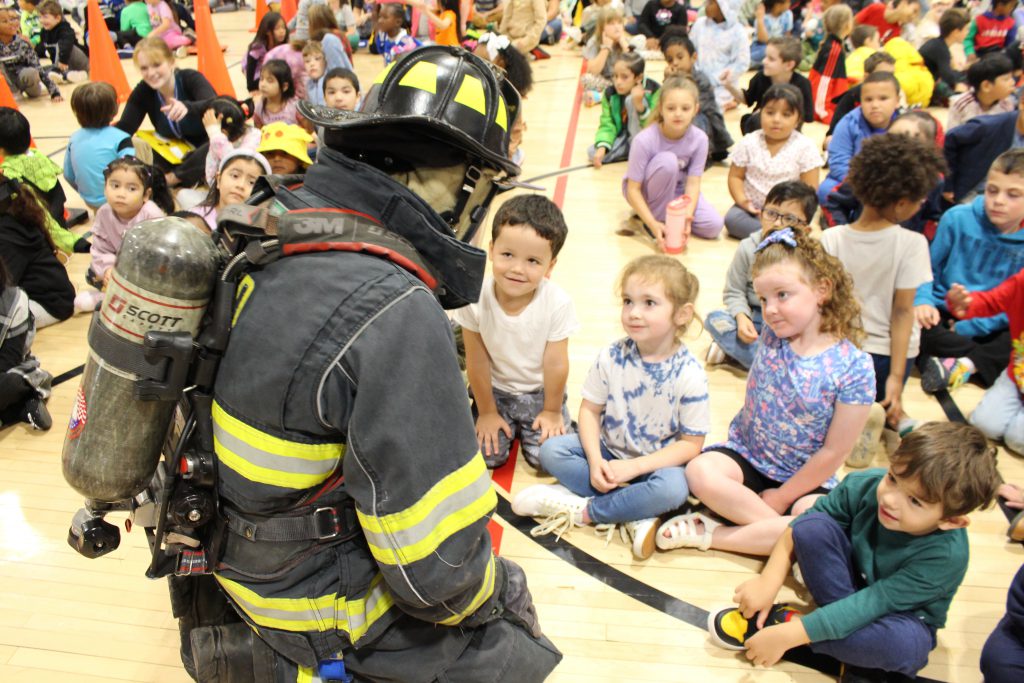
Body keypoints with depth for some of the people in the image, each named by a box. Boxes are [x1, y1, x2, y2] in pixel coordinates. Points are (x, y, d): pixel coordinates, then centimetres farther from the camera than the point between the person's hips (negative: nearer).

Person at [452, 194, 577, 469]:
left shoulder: (557, 303, -29)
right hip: (494, 389, 1)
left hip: (540, 391, 0)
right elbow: (477, 362, -14)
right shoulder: (474, 298, -27)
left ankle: (527, 426, 23)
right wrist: (486, 412, -4)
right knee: (487, 455, -9)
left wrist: (552, 411, -4)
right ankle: (510, 426, 25)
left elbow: (555, 364, -16)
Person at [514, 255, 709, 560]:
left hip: (656, 461, -3)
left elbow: (691, 444, -15)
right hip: (609, 450, 4)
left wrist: (634, 467, -23)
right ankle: (634, 514, -21)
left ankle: (580, 509, -20)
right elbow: (590, 410, -4)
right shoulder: (611, 357, -13)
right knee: (551, 450, -18)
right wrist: (595, 461, -20)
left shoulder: (690, 375, -20)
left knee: (673, 487, -35)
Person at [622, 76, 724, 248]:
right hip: (645, 192, -3)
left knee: (714, 226, -19)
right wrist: (654, 224, -36)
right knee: (667, 161, -34)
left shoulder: (699, 139, -18)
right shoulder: (644, 140, -28)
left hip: (677, 191, 3)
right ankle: (658, 217, -16)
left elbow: (693, 183, -18)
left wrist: (686, 216, -37)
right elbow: (633, 190, -25)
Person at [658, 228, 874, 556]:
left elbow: (834, 452, -13)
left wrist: (780, 497, -9)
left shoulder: (854, 367, -16)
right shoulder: (772, 335, -5)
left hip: (806, 478, -2)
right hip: (745, 455, 3)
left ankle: (709, 535, -22)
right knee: (700, 472, -29)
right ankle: (784, 529, -17)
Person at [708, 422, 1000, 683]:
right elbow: (798, 529, -14)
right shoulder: (864, 486, -25)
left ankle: (786, 621, -19)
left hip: (902, 616, -3)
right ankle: (859, 652, -17)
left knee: (904, 644, -39)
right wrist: (768, 582, -25)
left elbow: (869, 605, -34)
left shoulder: (946, 556, -33)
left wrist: (788, 635, -35)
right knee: (812, 526, -25)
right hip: (851, 586, 3)